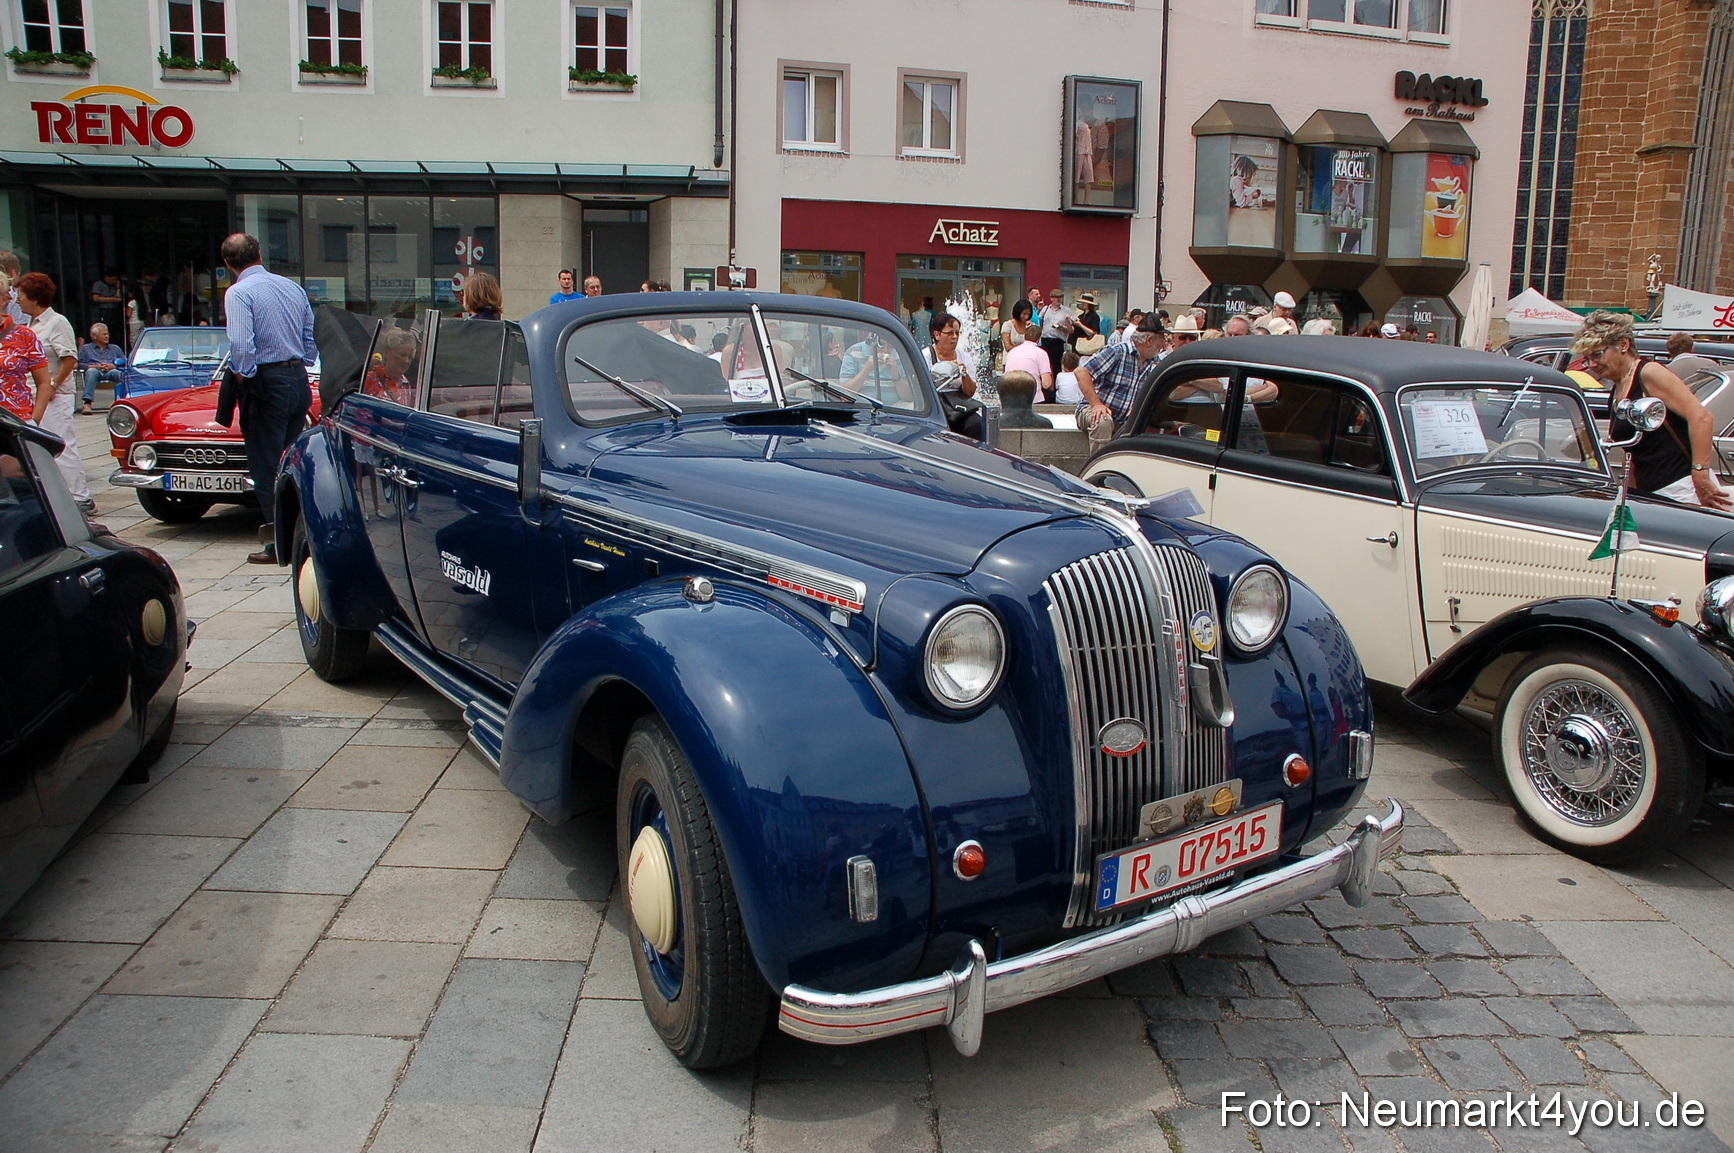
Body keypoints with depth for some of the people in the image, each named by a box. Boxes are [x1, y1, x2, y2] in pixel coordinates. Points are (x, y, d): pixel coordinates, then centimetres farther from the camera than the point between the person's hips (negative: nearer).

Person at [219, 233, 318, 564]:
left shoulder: (238, 292, -11)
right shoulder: (292, 286, 10)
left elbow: (242, 345, -22)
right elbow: (312, 339, 13)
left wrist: (241, 378, -8)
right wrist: (300, 367, 17)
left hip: (266, 384, -7)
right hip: (298, 381, 7)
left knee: (267, 468, 1)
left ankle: (278, 545, 4)